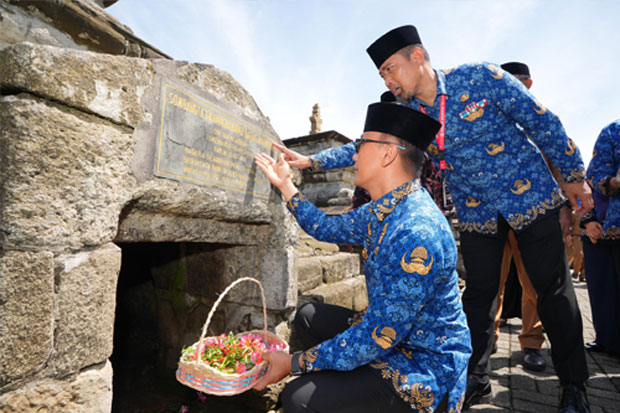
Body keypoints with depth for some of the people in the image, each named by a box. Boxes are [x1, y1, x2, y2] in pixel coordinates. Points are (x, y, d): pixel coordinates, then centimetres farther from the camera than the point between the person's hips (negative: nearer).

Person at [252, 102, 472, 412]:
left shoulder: (415, 234, -32)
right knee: (308, 316, 12)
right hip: (392, 331, 9)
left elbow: (381, 336, -28)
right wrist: (285, 184, 16)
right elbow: (326, 228, 15)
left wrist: (294, 363, -19)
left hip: (427, 369, -8)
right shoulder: (381, 212, -1)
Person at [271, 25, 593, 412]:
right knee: (479, 293, 8)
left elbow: (543, 123, -9)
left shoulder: (479, 77, -14)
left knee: (554, 289, 5)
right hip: (476, 213, 3)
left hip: (529, 195, -2)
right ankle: (476, 379, 23)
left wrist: (574, 177, -3)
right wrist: (312, 160, -9)